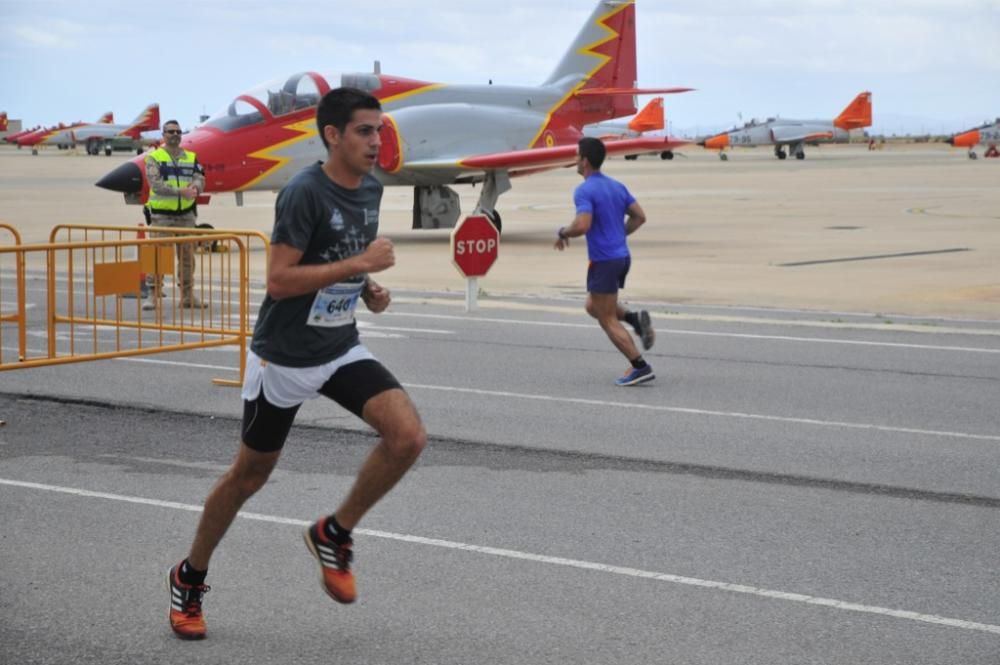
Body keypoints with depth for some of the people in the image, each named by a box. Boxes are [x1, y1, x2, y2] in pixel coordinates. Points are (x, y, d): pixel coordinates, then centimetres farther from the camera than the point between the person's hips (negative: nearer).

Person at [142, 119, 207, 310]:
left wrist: (195, 188, -24)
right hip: (161, 214, -4)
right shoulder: (154, 158, -2)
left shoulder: (191, 157, 11)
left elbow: (200, 179, 1)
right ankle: (153, 294, 0)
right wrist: (180, 191, -26)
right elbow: (155, 184, -15)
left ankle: (188, 295, 17)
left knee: (187, 255, 9)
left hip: (186, 214, 4)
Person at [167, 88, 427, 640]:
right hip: (284, 356, -6)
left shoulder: (371, 189, 2)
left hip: (341, 349, 6)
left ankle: (333, 534, 5)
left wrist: (369, 289, 1)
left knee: (408, 435, -17)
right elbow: (278, 281, -26)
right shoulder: (304, 192, -21)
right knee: (250, 475, 9)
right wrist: (360, 264, -27)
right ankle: (189, 578, 32)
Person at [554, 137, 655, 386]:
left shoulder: (584, 191, -16)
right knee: (593, 307, 24)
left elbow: (582, 226, -27)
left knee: (608, 320, 0)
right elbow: (639, 217, 10)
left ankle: (640, 367, -5)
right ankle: (635, 318, 1)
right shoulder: (617, 186, 10)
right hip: (622, 256, 8)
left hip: (604, 261, -8)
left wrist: (563, 233, -7)